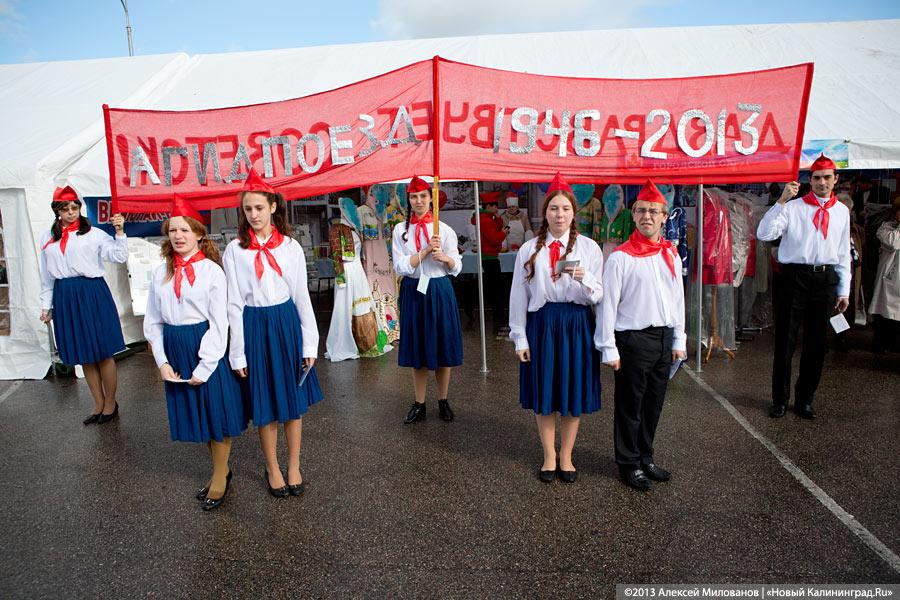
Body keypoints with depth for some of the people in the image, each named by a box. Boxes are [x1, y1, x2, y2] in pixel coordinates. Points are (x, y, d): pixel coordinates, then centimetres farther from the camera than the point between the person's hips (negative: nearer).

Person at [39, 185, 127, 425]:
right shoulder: (48, 239, 12)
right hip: (64, 297, 5)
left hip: (92, 294, -5)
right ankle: (99, 405, 23)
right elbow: (47, 276, 16)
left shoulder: (94, 234, -1)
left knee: (103, 353, 0)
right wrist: (46, 305, 15)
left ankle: (110, 403, 16)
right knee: (83, 356, 11)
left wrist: (119, 231, -20)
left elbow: (119, 256, -10)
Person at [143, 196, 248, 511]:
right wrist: (162, 361, -2)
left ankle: (220, 476, 26)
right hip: (175, 349, 5)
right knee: (193, 412, 15)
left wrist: (205, 366, -15)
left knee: (217, 411, 6)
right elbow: (153, 321, 7)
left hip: (207, 347, -5)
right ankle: (221, 468, 34)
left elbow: (219, 322, -13)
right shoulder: (161, 273, 5)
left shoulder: (211, 271, -10)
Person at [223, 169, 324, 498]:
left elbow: (302, 297, 1)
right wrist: (238, 353, -4)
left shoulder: (291, 246, 0)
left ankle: (294, 467, 27)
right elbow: (234, 304, -2)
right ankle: (272, 469, 28)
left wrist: (310, 344, -1)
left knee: (294, 399, 10)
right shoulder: (235, 249, -2)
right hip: (254, 326, -1)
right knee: (265, 403, 9)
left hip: (287, 323, 1)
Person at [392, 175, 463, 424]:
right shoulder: (400, 230, 2)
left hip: (439, 290, 0)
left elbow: (457, 267, 3)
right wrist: (426, 250, -15)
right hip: (413, 291, 1)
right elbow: (401, 267, -7)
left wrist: (444, 257, -18)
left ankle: (443, 401, 22)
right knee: (417, 348, 7)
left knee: (443, 347, 5)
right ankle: (419, 404, 20)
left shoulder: (444, 229, 0)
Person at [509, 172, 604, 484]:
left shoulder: (589, 247, 1)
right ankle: (549, 457, 27)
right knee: (543, 392, 8)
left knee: (574, 391, 8)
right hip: (541, 323, 0)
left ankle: (566, 457, 28)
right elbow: (518, 296, 3)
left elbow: (598, 297, -1)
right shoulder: (529, 250, 2)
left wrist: (585, 280, -23)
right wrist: (520, 338, 0)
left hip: (577, 324, 0)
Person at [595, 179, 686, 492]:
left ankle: (646, 457, 33)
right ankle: (629, 464, 23)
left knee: (654, 404, 16)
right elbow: (608, 304, -11)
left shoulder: (670, 253, 8)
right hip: (633, 339, -6)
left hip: (664, 337, 6)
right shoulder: (620, 257, -11)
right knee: (630, 406, 7)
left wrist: (678, 340, 12)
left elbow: (678, 299, 13)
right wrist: (609, 349, -11)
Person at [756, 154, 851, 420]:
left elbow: (844, 254, 15)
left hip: (825, 279, 4)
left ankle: (804, 400, 25)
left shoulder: (842, 211, 12)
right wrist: (781, 200, -19)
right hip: (794, 277, -4)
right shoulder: (793, 207, -1)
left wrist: (844, 291, 12)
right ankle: (780, 399, 16)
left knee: (817, 343, 10)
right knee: (785, 341, 2)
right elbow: (764, 234, -15)